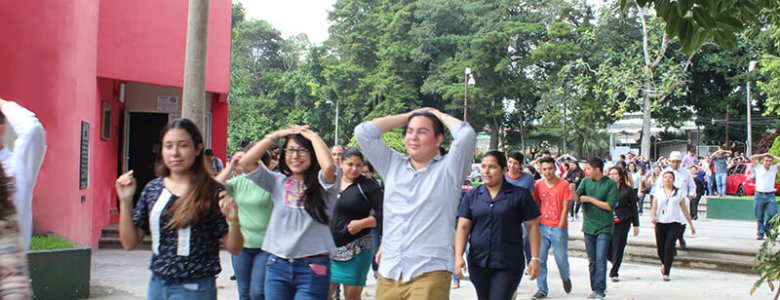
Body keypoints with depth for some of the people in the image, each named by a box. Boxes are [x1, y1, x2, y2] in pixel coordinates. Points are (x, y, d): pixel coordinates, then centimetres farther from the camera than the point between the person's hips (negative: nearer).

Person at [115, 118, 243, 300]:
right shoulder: (153, 189, 4)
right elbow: (130, 243, 4)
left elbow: (234, 249, -4)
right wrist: (125, 201, -6)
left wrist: (233, 221, -23)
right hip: (157, 285, 4)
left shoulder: (211, 192, -8)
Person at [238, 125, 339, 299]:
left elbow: (329, 166, -25)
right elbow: (245, 163, -1)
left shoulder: (322, 185, -3)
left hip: (313, 268, -4)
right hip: (277, 265, 4)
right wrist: (275, 135, 0)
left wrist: (313, 136, -10)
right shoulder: (278, 182, 8)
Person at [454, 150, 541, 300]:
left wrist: (535, 258, -4)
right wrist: (458, 257, -8)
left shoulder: (519, 195, -1)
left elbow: (532, 226, 1)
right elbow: (463, 227, 3)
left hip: (508, 265, -4)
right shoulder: (472, 195, 7)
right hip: (478, 263, 4)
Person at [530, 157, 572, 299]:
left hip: (558, 228, -3)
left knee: (561, 260, 3)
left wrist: (560, 226, -8)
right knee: (539, 259, -1)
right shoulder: (538, 185, 6)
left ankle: (565, 278, 34)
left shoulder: (564, 184, -4)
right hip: (542, 227, 3)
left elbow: (565, 207, -5)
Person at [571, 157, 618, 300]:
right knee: (592, 261, 10)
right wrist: (573, 191, -25)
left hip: (604, 227, -4)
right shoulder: (586, 181, 6)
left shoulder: (610, 184, -6)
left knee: (600, 259, -10)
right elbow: (577, 198, -3)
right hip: (589, 225, 4)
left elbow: (610, 206, -11)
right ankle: (594, 289, 18)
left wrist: (590, 199, -11)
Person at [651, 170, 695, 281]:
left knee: (669, 247, -15)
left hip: (674, 223, -2)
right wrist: (653, 216, -15)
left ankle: (666, 273, -10)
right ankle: (664, 264, 39)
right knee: (660, 248, 6)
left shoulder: (679, 193, 7)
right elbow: (654, 208, 7)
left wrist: (691, 225, 13)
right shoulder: (658, 192, 9)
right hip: (660, 223, 2)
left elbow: (684, 210, 11)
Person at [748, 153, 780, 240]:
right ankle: (760, 233, 12)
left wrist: (773, 156, 8)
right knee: (759, 216, 2)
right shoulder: (758, 168, 4)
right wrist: (763, 155, 3)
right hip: (759, 195, -1)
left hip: (770, 196, 1)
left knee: (773, 214, -9)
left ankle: (766, 228, 14)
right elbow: (752, 158, -6)